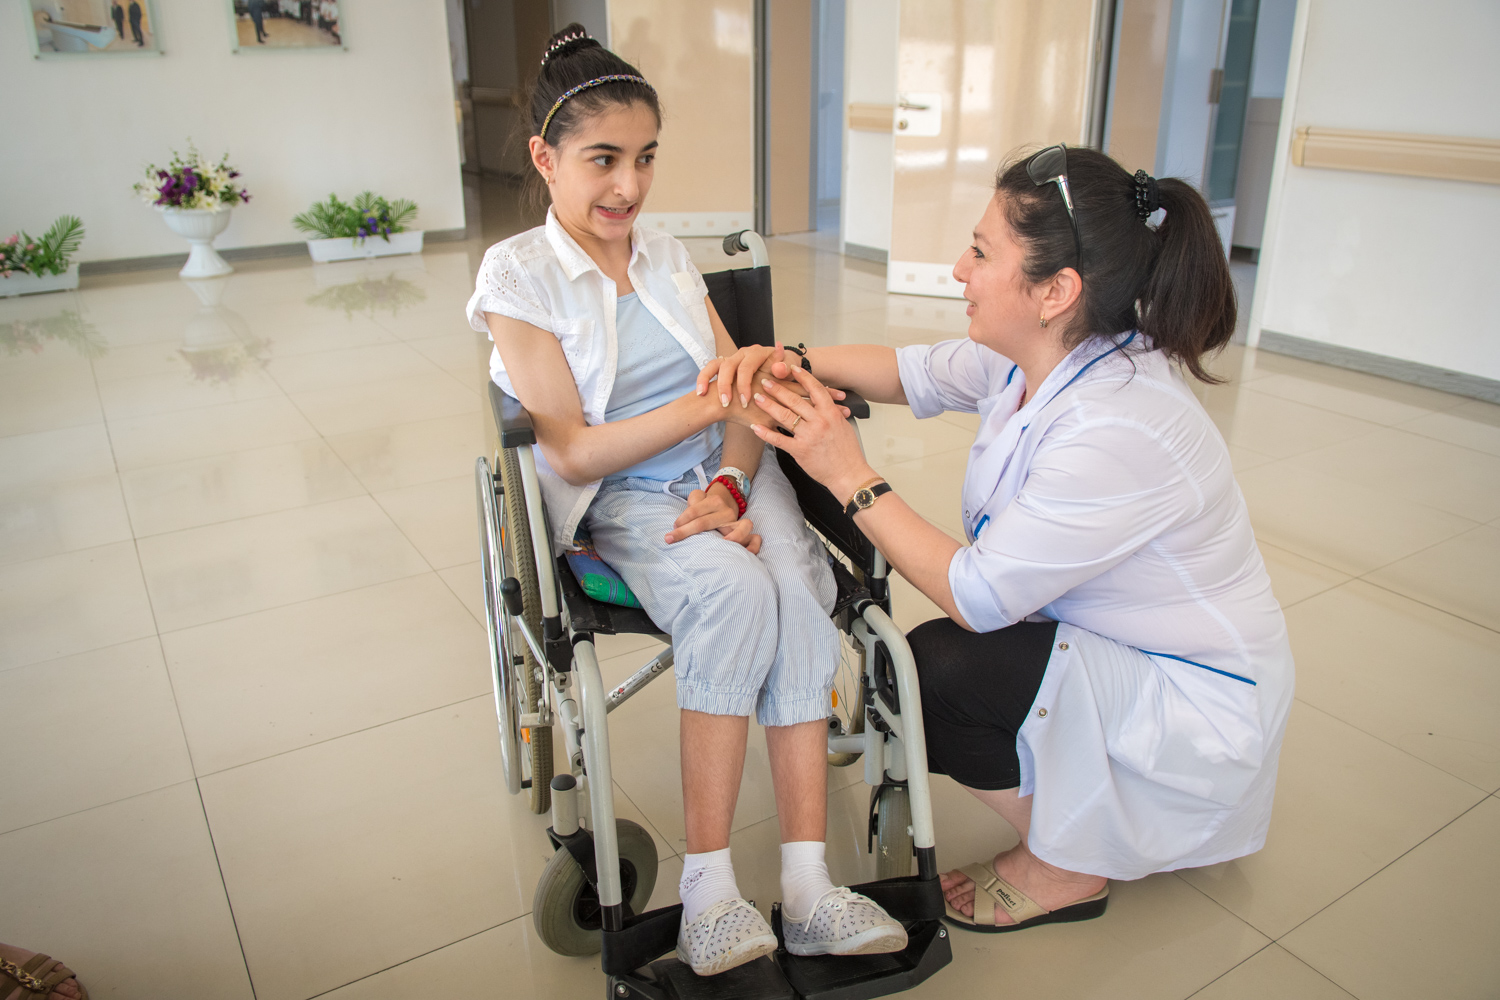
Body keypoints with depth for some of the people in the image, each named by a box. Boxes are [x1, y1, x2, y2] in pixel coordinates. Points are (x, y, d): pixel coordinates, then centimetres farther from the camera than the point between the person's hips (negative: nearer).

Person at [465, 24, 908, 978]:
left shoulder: (669, 257, 14)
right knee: (735, 589, -33)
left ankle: (807, 886, -25)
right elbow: (573, 453, -11)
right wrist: (703, 406, -20)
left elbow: (742, 395, 5)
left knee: (798, 595, -27)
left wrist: (731, 486, -15)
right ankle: (710, 886, -24)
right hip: (623, 500, -4)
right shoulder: (519, 277, -3)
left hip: (728, 475, 4)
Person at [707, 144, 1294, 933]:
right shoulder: (1043, 357, -9)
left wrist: (851, 477, -25)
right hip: (1114, 644, 8)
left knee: (928, 671, -19)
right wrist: (789, 359, -9)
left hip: (1197, 710, -8)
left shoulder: (1120, 432, -34)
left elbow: (976, 594, -29)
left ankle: (1065, 868, 7)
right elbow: (914, 373, 6)